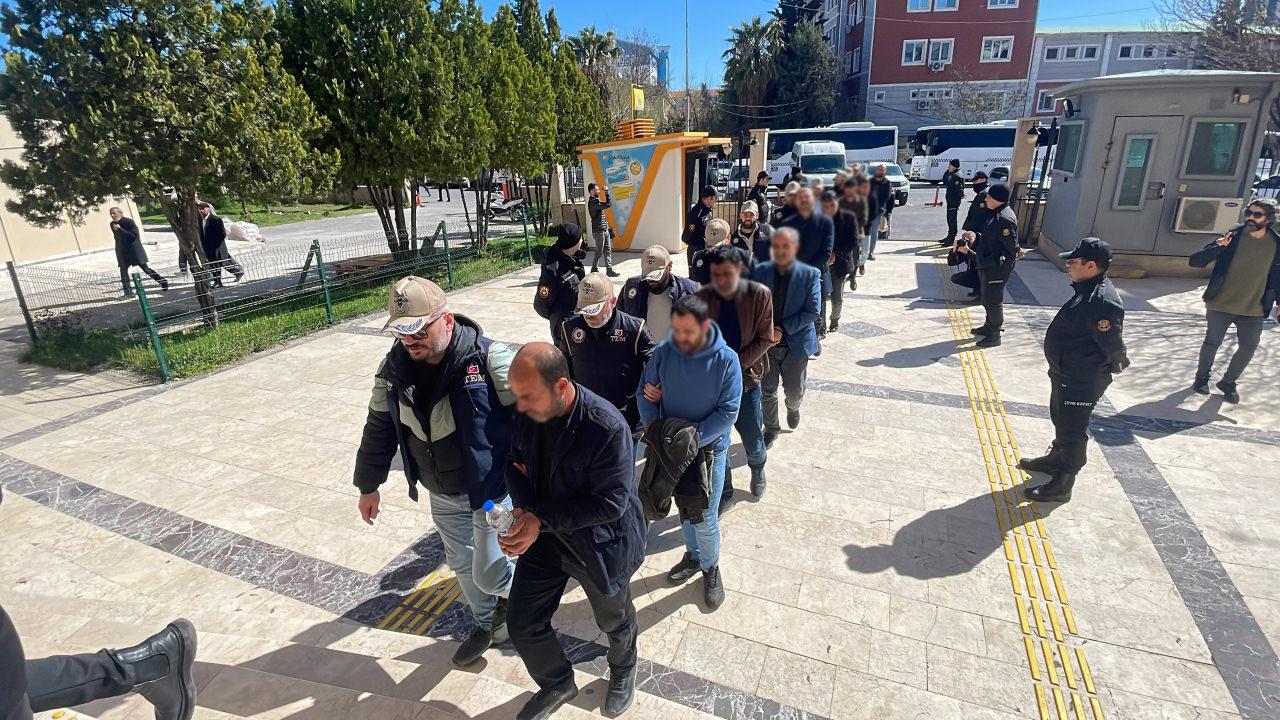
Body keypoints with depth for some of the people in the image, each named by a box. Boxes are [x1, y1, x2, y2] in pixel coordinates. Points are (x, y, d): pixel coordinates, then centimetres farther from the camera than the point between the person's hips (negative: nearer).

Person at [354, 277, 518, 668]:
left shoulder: (488, 359, -26)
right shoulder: (394, 368, -7)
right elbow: (379, 428, 6)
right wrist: (368, 485, 13)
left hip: (491, 489, -6)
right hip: (441, 494, 6)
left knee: (487, 574, 0)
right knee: (461, 563, 22)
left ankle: (512, 590, 37)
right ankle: (485, 624, 48)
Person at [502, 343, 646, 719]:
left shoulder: (607, 428, -33)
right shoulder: (526, 413, -14)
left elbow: (610, 503, -28)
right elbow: (515, 461, 1)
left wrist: (540, 518, -28)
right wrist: (524, 509, -19)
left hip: (600, 544, -4)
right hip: (542, 536, 5)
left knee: (614, 621, 23)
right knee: (523, 627, 14)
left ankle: (623, 670, 59)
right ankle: (557, 685, 46)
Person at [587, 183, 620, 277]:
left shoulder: (596, 201, 15)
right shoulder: (592, 202, -17)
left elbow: (608, 204, 25)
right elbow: (608, 205, -23)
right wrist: (607, 192, -16)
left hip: (605, 230, 9)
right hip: (598, 231, -9)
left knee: (608, 250, 7)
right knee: (599, 252, 0)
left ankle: (609, 270, 9)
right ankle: (594, 270, 14)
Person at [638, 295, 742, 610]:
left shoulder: (726, 360, -18)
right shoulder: (663, 353, -11)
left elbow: (728, 411, -18)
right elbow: (645, 394, -2)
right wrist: (654, 426, -19)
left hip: (709, 449, -3)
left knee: (705, 519, 4)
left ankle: (710, 567, 33)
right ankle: (693, 555, 47)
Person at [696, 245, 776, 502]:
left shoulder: (759, 295, -12)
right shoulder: (701, 298, -10)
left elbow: (765, 339, -7)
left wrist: (736, 366, -15)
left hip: (746, 378, 0)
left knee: (752, 441, 12)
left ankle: (758, 467, 49)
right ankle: (723, 490, 36)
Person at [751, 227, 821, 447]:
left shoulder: (810, 274, -10)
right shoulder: (760, 271, -5)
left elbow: (812, 311, -13)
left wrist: (783, 329, -19)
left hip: (796, 344, -1)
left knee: (794, 391, 13)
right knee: (767, 391, 11)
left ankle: (793, 408, 49)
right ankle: (771, 428, 34)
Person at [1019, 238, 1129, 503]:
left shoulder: (1102, 302, -29)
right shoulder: (1088, 289, 3)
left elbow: (1113, 345, -23)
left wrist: (1116, 365, -3)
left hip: (1082, 382, -10)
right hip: (1066, 374, 10)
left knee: (1072, 431, 4)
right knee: (1061, 420, 26)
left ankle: (1062, 484, 17)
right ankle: (1057, 458, 47)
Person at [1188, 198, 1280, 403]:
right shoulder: (1232, 237, -10)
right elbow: (1195, 261, -16)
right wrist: (1218, 247, -31)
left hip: (1253, 310, 2)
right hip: (1220, 305, -2)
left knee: (1248, 348, 8)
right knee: (1212, 343, 11)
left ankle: (1228, 382, 27)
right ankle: (1202, 377, 30)